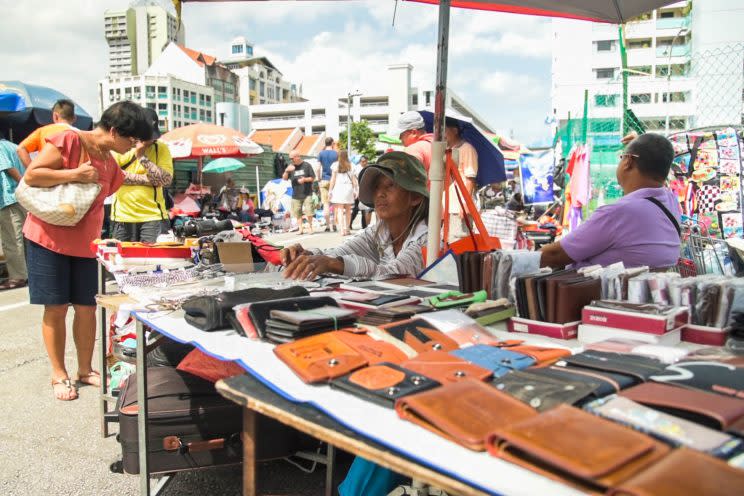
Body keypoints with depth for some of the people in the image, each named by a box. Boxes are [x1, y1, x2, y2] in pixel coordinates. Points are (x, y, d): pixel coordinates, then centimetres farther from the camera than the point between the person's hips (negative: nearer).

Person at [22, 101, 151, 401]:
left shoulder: (110, 163, 10)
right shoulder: (68, 140, -12)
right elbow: (31, 176, -15)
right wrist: (75, 174, -23)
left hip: (85, 243, 6)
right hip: (48, 238, -6)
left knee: (87, 308, 6)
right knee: (56, 308, 2)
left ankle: (85, 370, 21)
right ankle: (59, 375, 16)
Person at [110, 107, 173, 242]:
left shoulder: (161, 149, 3)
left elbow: (166, 180, -10)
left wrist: (142, 156, -14)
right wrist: (147, 179, -12)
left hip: (152, 216, 0)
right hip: (122, 216, 1)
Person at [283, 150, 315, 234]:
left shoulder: (306, 165, 0)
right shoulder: (291, 167, 9)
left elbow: (313, 178, 3)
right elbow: (284, 178, 5)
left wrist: (305, 179, -15)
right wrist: (286, 171, -14)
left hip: (307, 193, -3)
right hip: (296, 195, 3)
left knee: (309, 211, -8)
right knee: (297, 213, 1)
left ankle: (310, 227, 7)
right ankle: (301, 228, 10)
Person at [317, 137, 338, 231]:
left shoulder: (321, 154, 1)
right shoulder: (336, 153, 1)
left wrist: (319, 180, 5)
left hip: (324, 180, 0)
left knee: (326, 204, 1)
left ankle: (328, 225, -1)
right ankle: (334, 224, 6)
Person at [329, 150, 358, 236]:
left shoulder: (336, 165, 3)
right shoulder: (350, 165, 7)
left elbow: (333, 179, 1)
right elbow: (354, 178, 5)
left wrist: (330, 191, 4)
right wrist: (356, 190, 10)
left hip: (338, 187, -2)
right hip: (348, 187, 2)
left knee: (340, 210, -6)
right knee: (348, 210, 12)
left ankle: (342, 230, -15)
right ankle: (347, 228, 18)